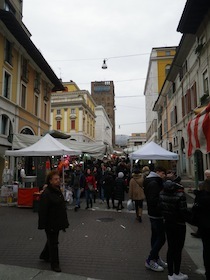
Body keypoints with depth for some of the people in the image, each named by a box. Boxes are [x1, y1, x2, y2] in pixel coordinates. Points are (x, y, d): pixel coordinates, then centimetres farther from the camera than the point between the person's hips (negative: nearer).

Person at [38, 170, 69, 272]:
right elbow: (42, 211, -24)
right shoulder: (46, 193, -23)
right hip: (50, 224, -9)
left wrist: (64, 222, 19)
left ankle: (44, 255, 46)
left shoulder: (58, 190, 7)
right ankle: (54, 264, 20)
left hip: (57, 223, 9)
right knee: (53, 243, 4)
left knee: (52, 240, 25)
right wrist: (43, 225, -22)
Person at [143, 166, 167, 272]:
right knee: (161, 238, -3)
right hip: (156, 215, -10)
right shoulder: (153, 183, -20)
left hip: (154, 214, 10)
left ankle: (155, 258, 31)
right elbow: (154, 200, -28)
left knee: (155, 236, 18)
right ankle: (150, 261, 7)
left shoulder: (155, 182, 13)